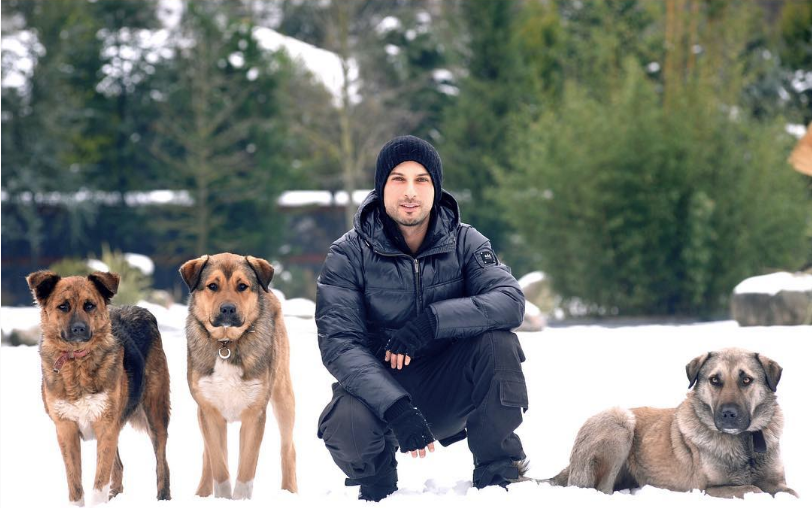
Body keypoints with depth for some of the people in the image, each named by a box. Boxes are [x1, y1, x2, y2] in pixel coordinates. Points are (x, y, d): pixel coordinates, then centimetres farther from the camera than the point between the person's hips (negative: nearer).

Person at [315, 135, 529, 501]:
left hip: (448, 389, 2)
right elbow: (338, 343, -21)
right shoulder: (349, 255, -11)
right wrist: (396, 408, -37)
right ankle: (376, 482, 3)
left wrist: (431, 321, -36)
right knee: (348, 425, -35)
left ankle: (498, 471, -8)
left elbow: (510, 301, -22)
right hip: (378, 387, -1)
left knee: (496, 338, -26)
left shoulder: (465, 243, -6)